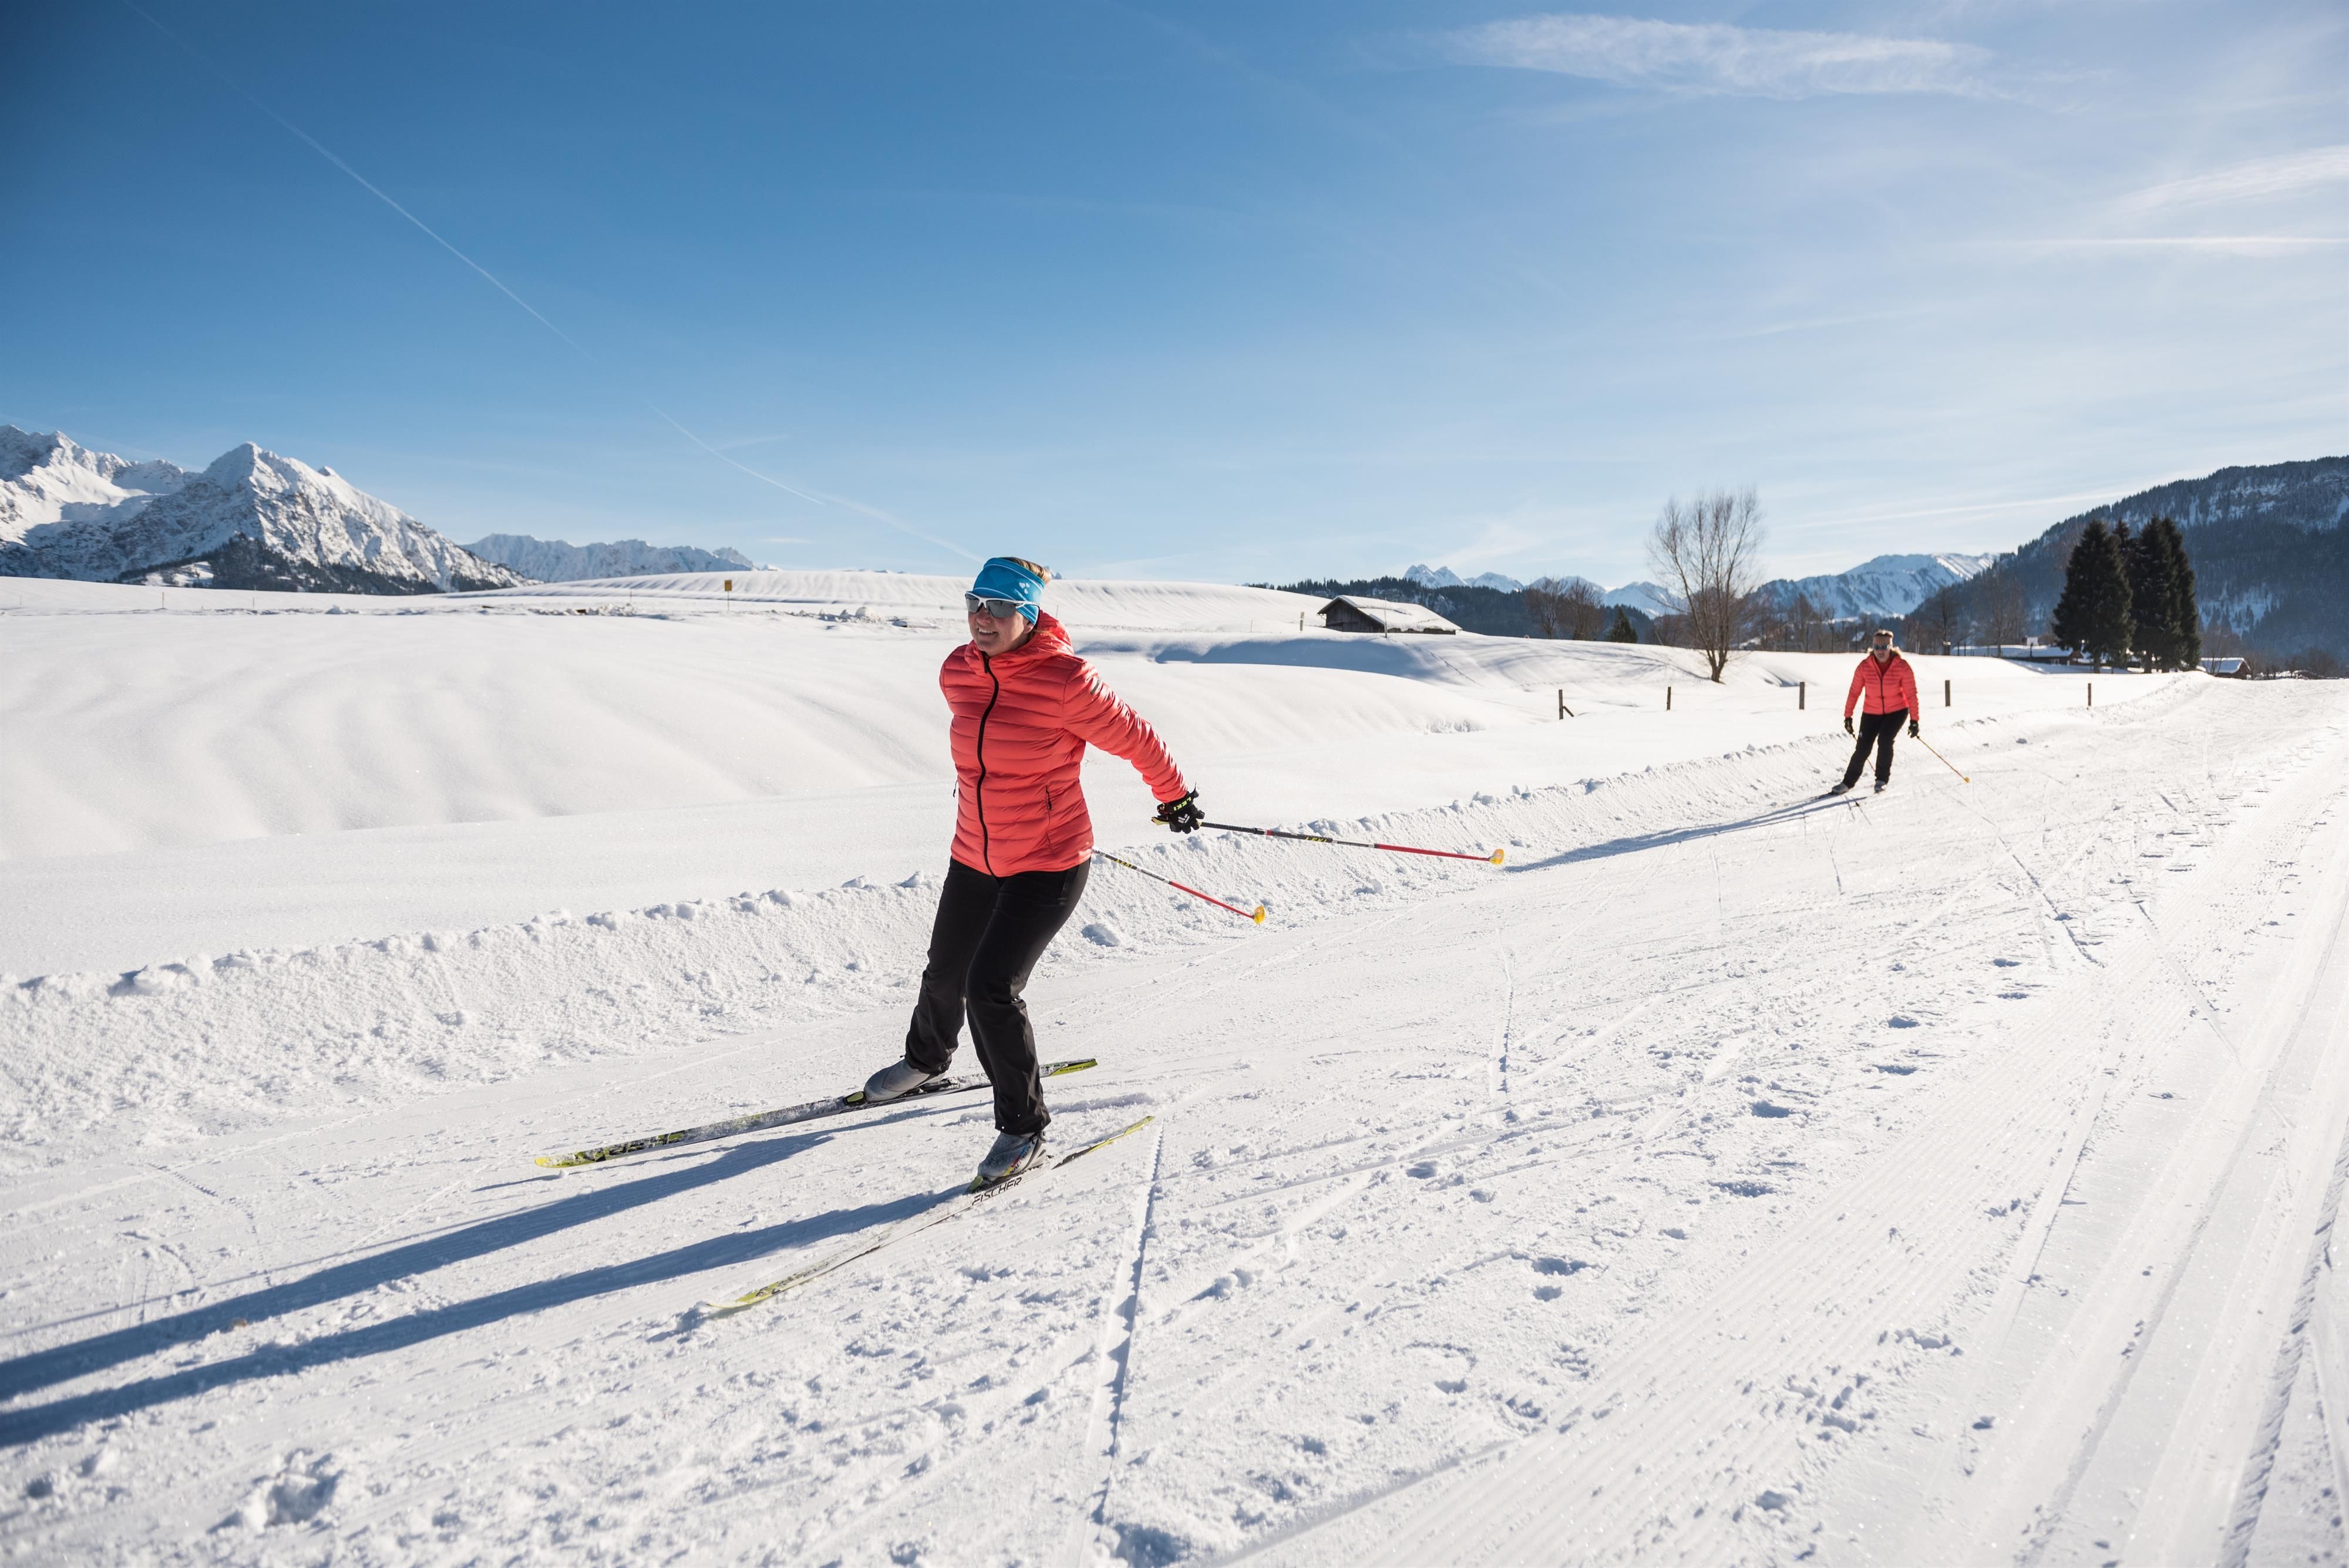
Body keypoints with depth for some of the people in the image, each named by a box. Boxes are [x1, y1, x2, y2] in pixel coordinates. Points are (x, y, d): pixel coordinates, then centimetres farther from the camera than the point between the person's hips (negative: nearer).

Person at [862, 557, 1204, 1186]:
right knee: (945, 974, 22)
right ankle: (927, 1058, 55)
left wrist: (1175, 797, 6)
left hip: (1048, 868, -6)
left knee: (991, 989, -15)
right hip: (973, 859, 6)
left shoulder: (1065, 680, -22)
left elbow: (1132, 738, -8)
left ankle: (1024, 1128, 4)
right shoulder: (958, 674, -4)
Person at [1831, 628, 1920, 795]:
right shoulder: (1865, 666, -12)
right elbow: (1854, 692, -5)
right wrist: (1848, 717, -5)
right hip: (1872, 713, 2)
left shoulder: (1902, 667, -16)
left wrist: (1914, 720, -15)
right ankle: (1848, 783, 11)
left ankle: (1882, 780, -2)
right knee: (1862, 748, -4)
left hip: (1897, 711, -1)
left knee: (1885, 741, -20)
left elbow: (1911, 695, -13)